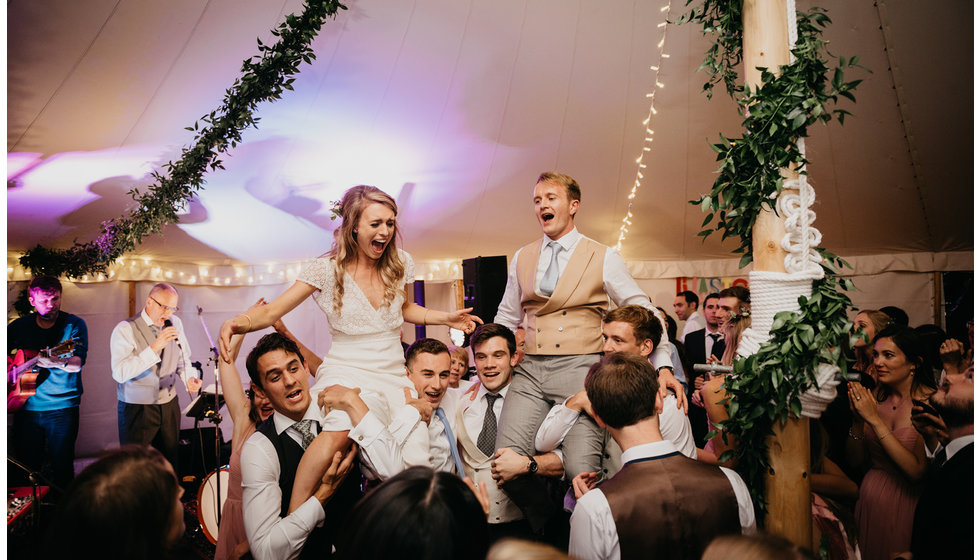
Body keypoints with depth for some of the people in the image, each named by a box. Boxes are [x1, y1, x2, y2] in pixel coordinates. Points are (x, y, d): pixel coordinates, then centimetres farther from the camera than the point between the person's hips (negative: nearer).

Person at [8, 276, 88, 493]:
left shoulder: (74, 324, -3)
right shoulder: (18, 326, 7)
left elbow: (78, 362, -16)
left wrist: (58, 363, -36)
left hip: (63, 408, -3)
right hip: (26, 407, 3)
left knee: (62, 469, 2)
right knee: (26, 469, 12)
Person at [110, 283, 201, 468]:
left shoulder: (175, 323, 5)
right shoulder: (125, 329, -12)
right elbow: (120, 373, -24)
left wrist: (189, 378, -4)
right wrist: (154, 348, -30)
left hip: (169, 405, 4)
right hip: (137, 409, -4)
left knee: (170, 463, 9)